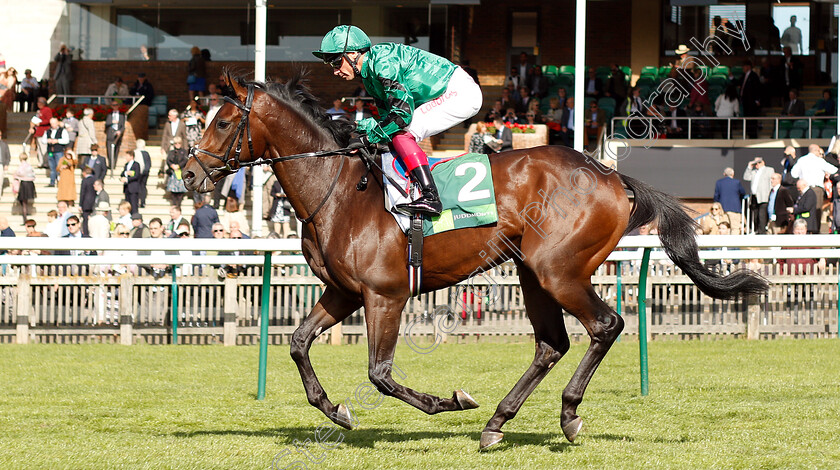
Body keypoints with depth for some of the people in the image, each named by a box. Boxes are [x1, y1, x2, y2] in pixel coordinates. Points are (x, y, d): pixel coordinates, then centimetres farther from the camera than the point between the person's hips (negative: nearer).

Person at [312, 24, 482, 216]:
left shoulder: (382, 61, -20)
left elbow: (403, 111, -25)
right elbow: (388, 115, 15)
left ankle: (430, 197, -26)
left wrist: (369, 137, -19)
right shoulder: (369, 74, 11)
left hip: (460, 92, -10)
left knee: (401, 133, -18)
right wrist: (369, 127, -4)